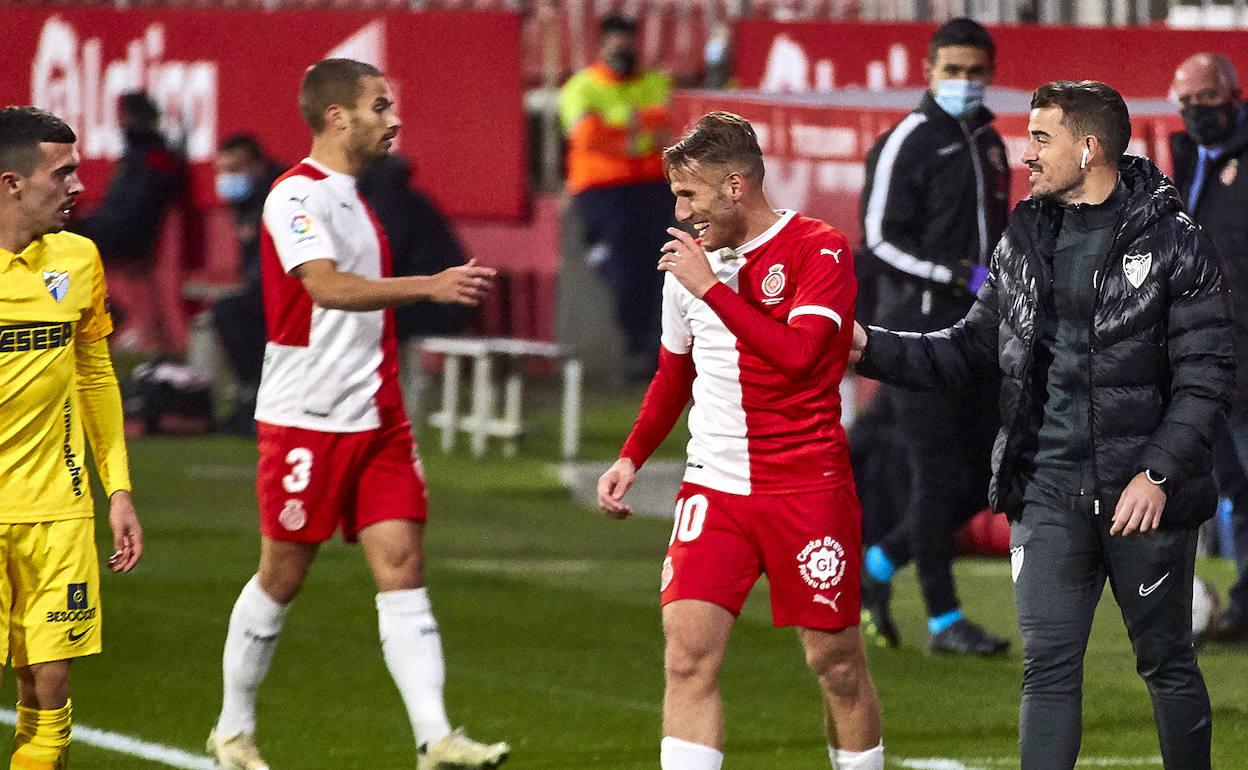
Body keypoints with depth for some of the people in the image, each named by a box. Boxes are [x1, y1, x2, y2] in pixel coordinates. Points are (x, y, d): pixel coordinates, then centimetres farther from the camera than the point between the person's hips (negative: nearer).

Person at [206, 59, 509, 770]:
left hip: (376, 418, 8)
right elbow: (327, 286, -29)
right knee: (283, 576, 3)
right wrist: (432, 285, -38)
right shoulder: (296, 196, -13)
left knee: (404, 563, -4)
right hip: (306, 420, -8)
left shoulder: (352, 198, 15)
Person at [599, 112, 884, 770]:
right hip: (714, 486, 4)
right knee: (688, 651, -11)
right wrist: (631, 457, 15)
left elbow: (797, 352, -23)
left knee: (836, 662, 3)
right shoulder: (690, 259, 10)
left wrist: (712, 286, -20)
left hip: (807, 486, -4)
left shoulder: (819, 250, -7)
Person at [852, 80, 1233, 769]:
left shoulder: (1171, 240, -6)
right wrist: (871, 349, 1)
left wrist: (1158, 473, -17)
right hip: (1048, 492, 4)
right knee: (1047, 667, 0)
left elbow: (1205, 371, -9)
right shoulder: (1023, 241, 10)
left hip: (1144, 493, -4)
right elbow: (972, 350, 14)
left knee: (1166, 661, 8)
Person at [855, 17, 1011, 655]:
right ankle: (944, 620, 1)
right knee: (937, 473, -6)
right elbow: (880, 238, -14)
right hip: (919, 326, -8)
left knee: (981, 476, 7)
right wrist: (962, 277, -19)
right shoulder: (907, 143, -8)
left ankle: (876, 566, 23)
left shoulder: (988, 143, 16)